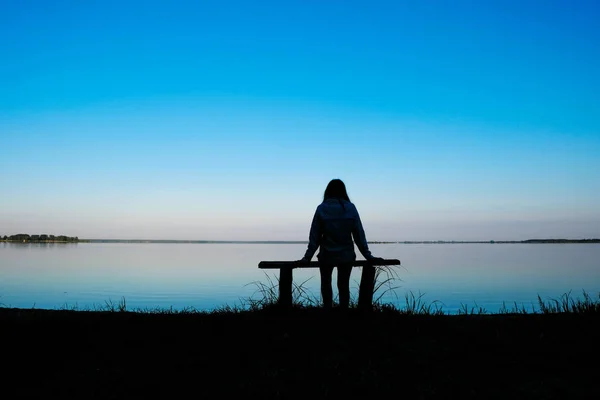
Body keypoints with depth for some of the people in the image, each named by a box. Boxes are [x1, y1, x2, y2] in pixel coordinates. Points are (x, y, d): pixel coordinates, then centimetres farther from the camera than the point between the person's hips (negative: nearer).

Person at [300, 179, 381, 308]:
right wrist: (367, 255, 3)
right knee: (344, 286, 14)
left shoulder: (321, 209, -7)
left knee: (326, 285, 20)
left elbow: (314, 236, -6)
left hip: (327, 255, -1)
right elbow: (359, 234, -3)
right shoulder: (350, 208, -5)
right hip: (346, 255, 1)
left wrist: (307, 257, -1)